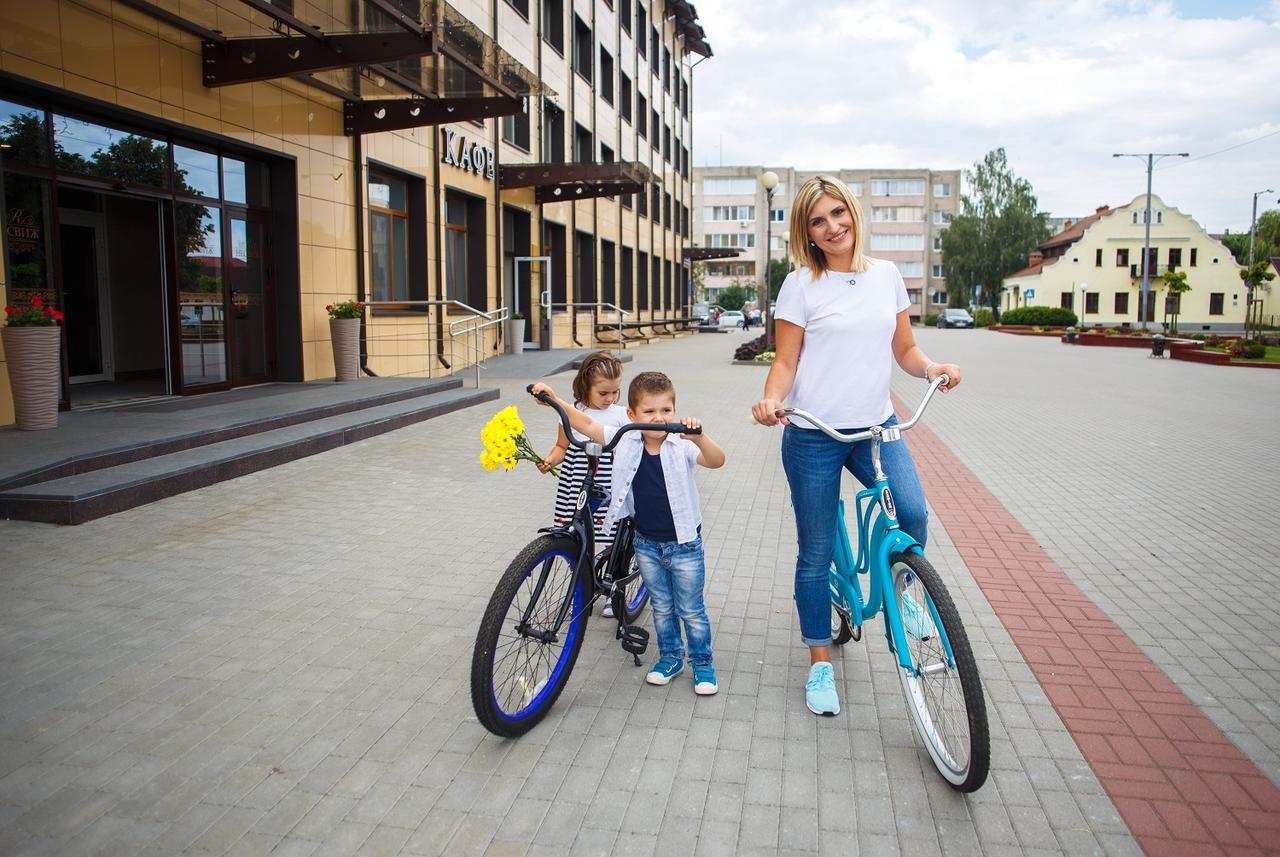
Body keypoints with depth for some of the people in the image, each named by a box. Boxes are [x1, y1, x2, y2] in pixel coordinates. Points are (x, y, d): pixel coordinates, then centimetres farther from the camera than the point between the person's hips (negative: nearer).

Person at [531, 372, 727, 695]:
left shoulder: (682, 446, -18)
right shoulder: (626, 440, -9)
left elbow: (716, 461, -34)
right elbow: (585, 424, -8)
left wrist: (699, 437, -53)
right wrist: (553, 399, -17)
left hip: (684, 544, -3)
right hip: (646, 543, 3)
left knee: (691, 610, 10)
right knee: (661, 606, 20)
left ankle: (702, 663, 29)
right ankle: (670, 657, 39)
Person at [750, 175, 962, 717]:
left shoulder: (887, 275, 8)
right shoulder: (801, 284, -3)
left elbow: (904, 348, 12)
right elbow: (786, 361, -4)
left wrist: (933, 368, -9)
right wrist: (771, 400, -24)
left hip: (877, 427, 3)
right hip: (814, 434, -2)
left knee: (913, 513, -23)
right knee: (816, 552, 5)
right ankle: (820, 665, 23)